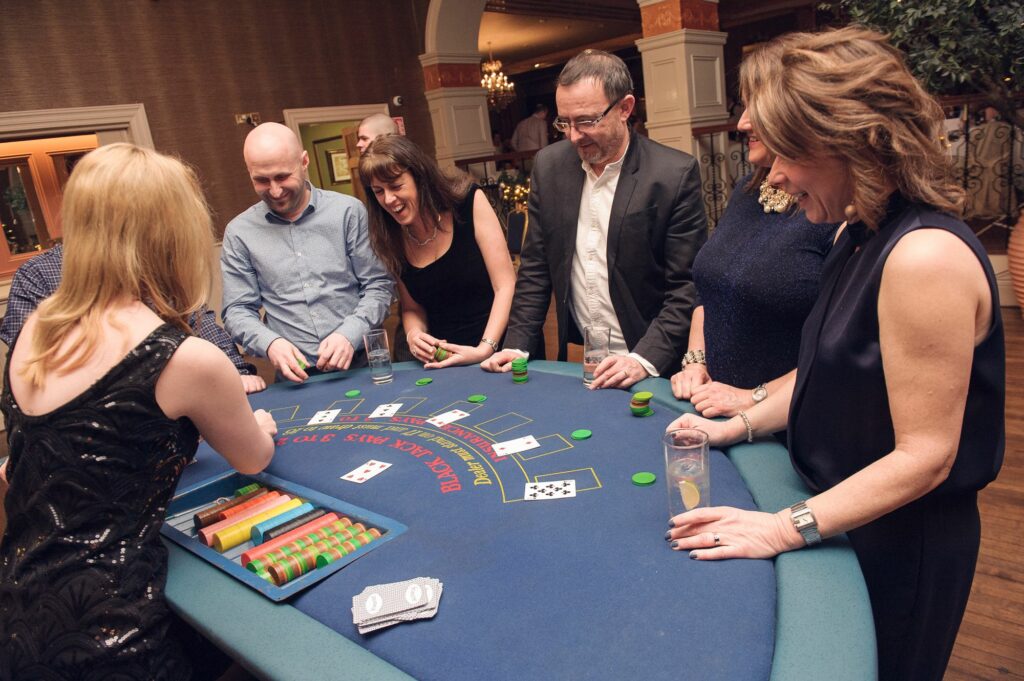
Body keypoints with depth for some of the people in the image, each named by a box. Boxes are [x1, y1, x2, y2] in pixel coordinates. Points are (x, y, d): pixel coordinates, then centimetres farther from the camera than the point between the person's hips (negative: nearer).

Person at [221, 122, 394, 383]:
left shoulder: (348, 211, 3)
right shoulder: (239, 232, 7)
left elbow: (378, 285, 3)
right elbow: (237, 311, 9)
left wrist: (349, 334, -12)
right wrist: (270, 343, -11)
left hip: (362, 364, -1)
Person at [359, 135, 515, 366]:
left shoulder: (469, 202, -4)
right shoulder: (390, 237, 5)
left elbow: (506, 285, -7)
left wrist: (485, 348, -18)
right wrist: (413, 335, -7)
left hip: (498, 350, -3)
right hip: (441, 362, 4)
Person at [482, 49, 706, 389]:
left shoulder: (676, 173, -10)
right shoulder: (548, 164, 2)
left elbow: (686, 286, -9)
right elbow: (536, 267, 7)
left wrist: (646, 359, -20)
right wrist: (517, 346, -1)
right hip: (576, 361, 3)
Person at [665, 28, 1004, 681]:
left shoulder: (925, 257, -28)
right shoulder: (860, 235, 2)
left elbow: (924, 455, -26)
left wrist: (785, 528, -25)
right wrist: (739, 425, 4)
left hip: (902, 545, -8)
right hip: (845, 518, 8)